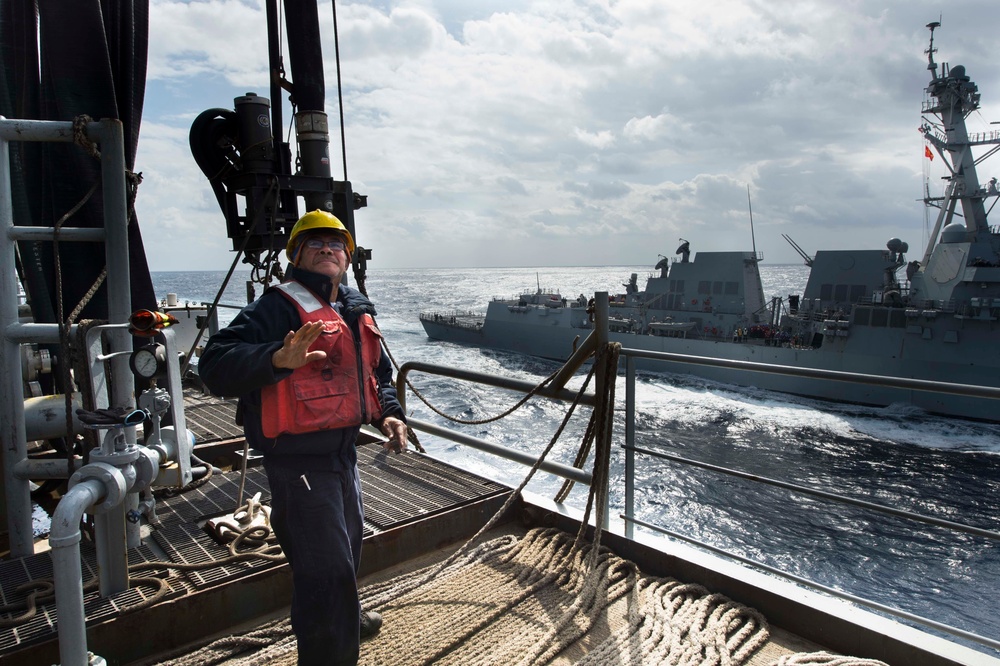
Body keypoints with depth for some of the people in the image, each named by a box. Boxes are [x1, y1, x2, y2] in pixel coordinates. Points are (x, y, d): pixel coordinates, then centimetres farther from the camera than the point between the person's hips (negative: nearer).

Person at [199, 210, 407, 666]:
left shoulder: (357, 310, 8)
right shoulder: (278, 308, -18)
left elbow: (378, 371, 20)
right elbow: (215, 365, -30)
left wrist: (389, 413, 4)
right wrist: (278, 359, -46)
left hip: (343, 453, 9)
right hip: (299, 463, -9)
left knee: (347, 547, 30)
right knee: (327, 569, -4)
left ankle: (345, 617, 58)